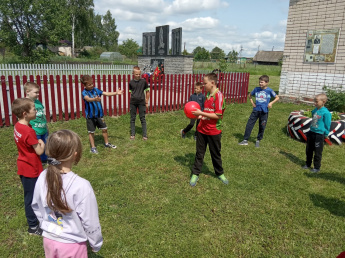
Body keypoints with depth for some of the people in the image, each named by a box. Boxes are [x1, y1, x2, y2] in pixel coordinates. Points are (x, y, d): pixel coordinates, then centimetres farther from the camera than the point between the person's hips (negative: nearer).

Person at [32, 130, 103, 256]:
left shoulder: (43, 178, -13)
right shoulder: (81, 186, -29)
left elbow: (36, 207, 3)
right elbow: (90, 222, -19)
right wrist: (96, 244, -2)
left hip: (49, 240, 5)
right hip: (72, 245, -4)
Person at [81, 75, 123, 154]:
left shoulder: (96, 90, 2)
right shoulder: (84, 93, -13)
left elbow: (106, 93, -2)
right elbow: (88, 99, -34)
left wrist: (116, 93, -12)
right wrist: (94, 99, -55)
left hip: (99, 114, 5)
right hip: (90, 116, -5)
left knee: (104, 129, 13)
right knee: (91, 132, 7)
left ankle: (106, 143, 33)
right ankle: (93, 147, 21)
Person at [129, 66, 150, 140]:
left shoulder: (143, 81, -3)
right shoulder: (131, 82, 2)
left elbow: (147, 91, 5)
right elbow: (131, 92, 13)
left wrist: (147, 102, 5)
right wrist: (132, 99, 7)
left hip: (141, 102, -2)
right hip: (133, 103, 2)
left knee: (142, 119, 2)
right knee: (132, 119, 8)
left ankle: (145, 135, 9)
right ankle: (132, 134, 18)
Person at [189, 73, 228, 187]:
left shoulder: (218, 95, -16)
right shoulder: (208, 94, 8)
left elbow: (218, 115, -21)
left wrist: (201, 113, -19)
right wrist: (199, 116, 0)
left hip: (213, 131, -6)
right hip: (202, 129, 6)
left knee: (216, 154, 12)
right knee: (199, 153, 12)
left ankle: (220, 173, 32)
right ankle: (195, 174, 23)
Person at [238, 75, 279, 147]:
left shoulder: (269, 90, -6)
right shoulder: (256, 89, 2)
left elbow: (277, 97, 3)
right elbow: (250, 95, 20)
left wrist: (271, 103, -10)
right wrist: (252, 102, 7)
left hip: (264, 111, -2)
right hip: (256, 110, 2)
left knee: (262, 127, 7)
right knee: (249, 124, -1)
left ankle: (258, 140, 25)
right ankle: (245, 140, 7)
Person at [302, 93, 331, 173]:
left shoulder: (326, 113, -18)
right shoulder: (314, 110, 4)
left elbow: (327, 125, -10)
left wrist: (325, 134, -3)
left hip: (319, 134, -7)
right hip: (311, 132, 7)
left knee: (317, 152, 5)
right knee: (309, 150, 18)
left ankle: (317, 167, 21)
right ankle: (308, 164, 35)